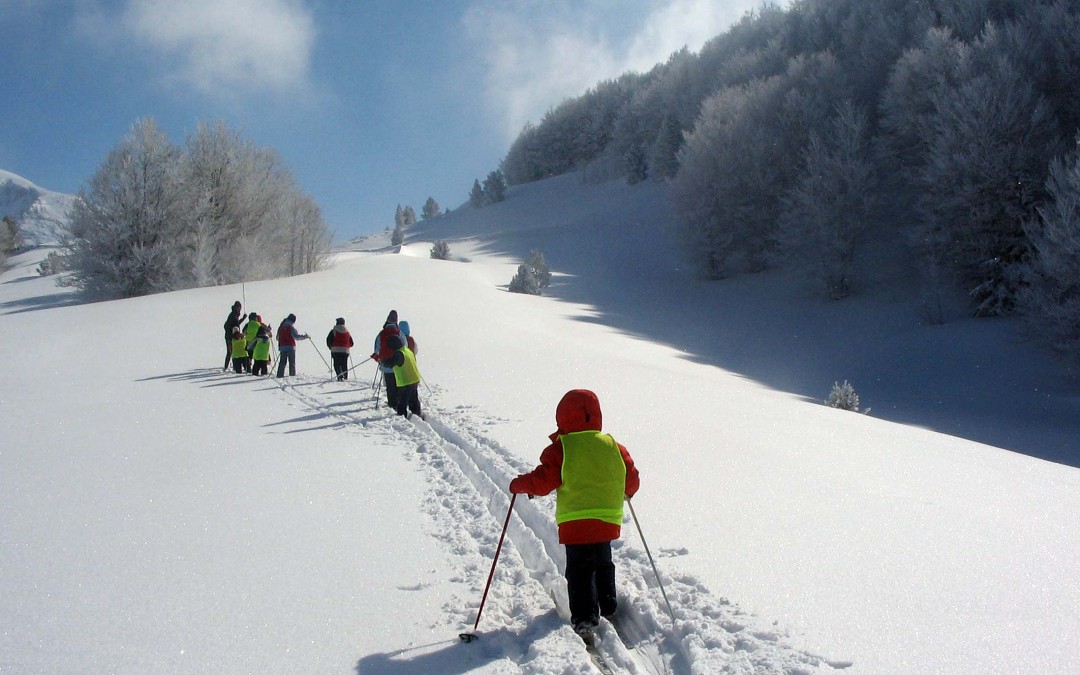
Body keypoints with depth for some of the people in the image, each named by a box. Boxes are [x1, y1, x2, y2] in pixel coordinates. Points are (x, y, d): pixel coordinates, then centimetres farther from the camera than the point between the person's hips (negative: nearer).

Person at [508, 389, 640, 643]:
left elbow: (542, 481, -12)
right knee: (603, 565, 25)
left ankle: (585, 619, -7)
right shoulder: (613, 446, 2)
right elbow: (632, 479, 9)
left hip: (575, 524, -4)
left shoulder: (560, 449, -11)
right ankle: (608, 606, 37)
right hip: (608, 521, 4)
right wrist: (626, 492, 32)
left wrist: (518, 485, 6)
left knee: (579, 572, 4)